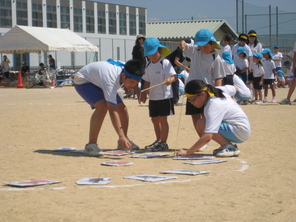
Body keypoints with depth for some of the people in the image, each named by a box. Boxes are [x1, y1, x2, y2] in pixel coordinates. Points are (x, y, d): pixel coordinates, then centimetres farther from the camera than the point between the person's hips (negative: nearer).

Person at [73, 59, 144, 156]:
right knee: (102, 106, -33)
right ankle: (91, 145, -26)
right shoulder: (110, 80, -43)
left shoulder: (126, 69, -20)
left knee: (122, 109, -1)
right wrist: (121, 136, -52)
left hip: (98, 81, 8)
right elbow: (112, 110, -47)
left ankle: (123, 143, 18)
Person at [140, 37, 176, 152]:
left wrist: (170, 80, -41)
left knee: (162, 119, -6)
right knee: (154, 119, 13)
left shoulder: (165, 63, -11)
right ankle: (158, 140, 27)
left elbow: (174, 75, -19)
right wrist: (144, 93, 8)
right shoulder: (149, 66, 11)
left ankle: (163, 142, 0)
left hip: (165, 96, -7)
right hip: (153, 97, 7)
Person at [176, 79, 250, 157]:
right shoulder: (217, 90, -1)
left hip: (240, 132, -10)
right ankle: (228, 145, 6)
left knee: (202, 124, -25)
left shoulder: (213, 106, -26)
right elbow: (234, 88, 21)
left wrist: (188, 152, -31)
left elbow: (208, 137, -34)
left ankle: (229, 147, -13)